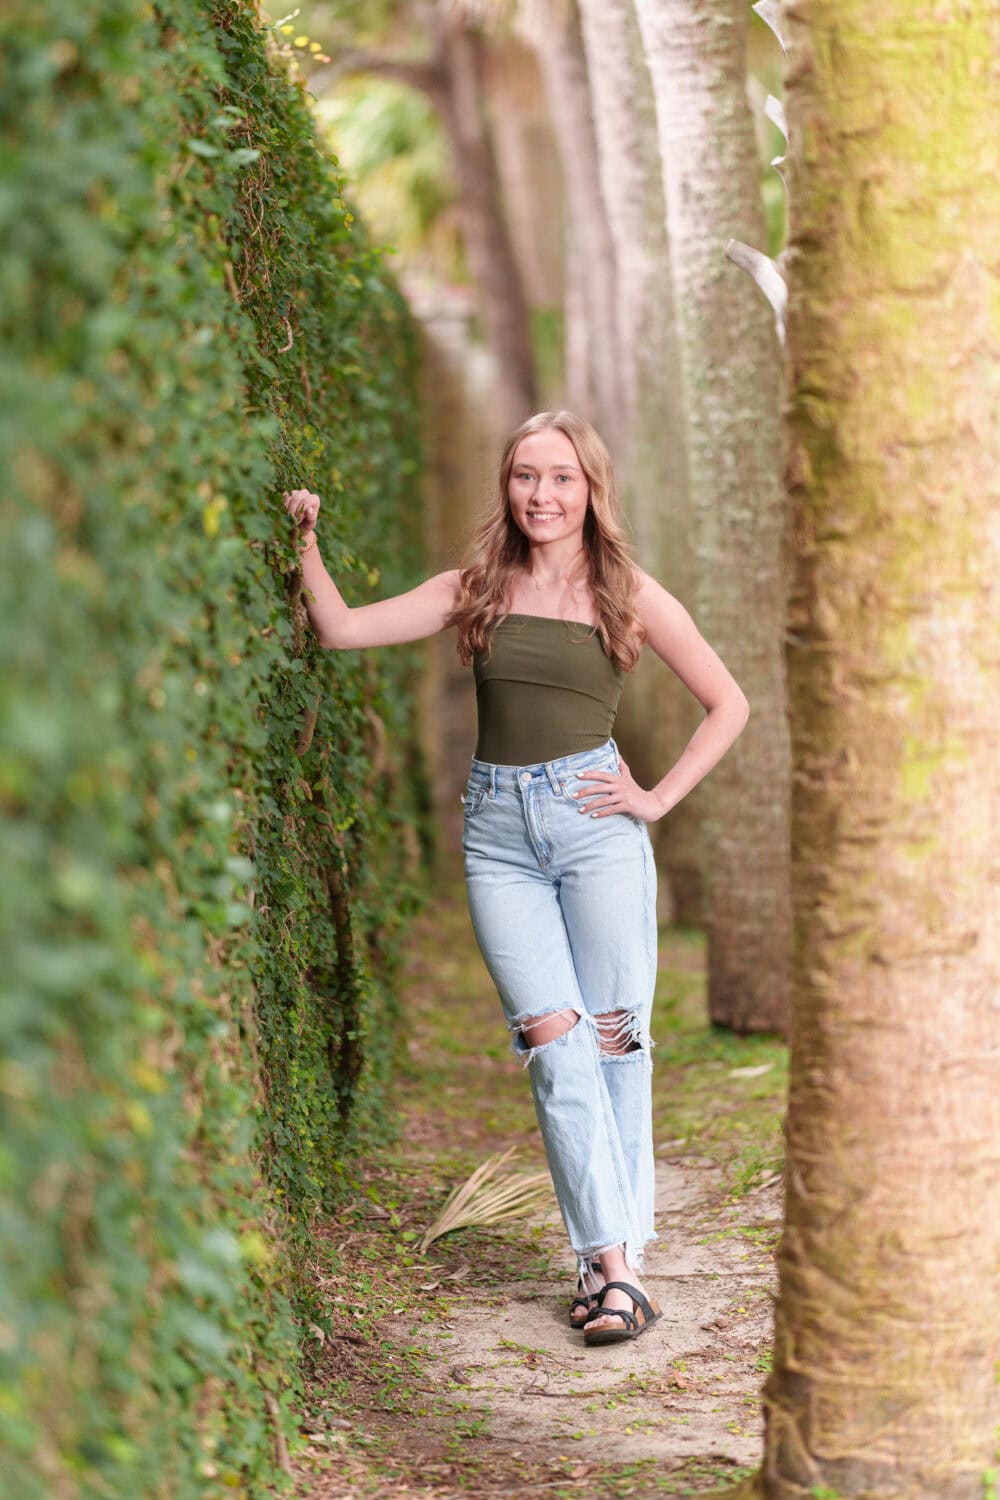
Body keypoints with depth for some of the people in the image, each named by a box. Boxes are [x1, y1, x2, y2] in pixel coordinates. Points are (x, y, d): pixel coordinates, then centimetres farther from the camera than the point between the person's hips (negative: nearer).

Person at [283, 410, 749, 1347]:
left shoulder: (629, 596, 4)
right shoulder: (475, 591, 9)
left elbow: (727, 705, 10)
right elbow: (340, 630, 6)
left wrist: (660, 798, 3)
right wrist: (307, 542, -3)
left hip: (593, 821, -1)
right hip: (498, 831, 1)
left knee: (613, 1040, -2)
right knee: (554, 1042, -8)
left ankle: (615, 1258, 5)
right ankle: (612, 1260, -8)